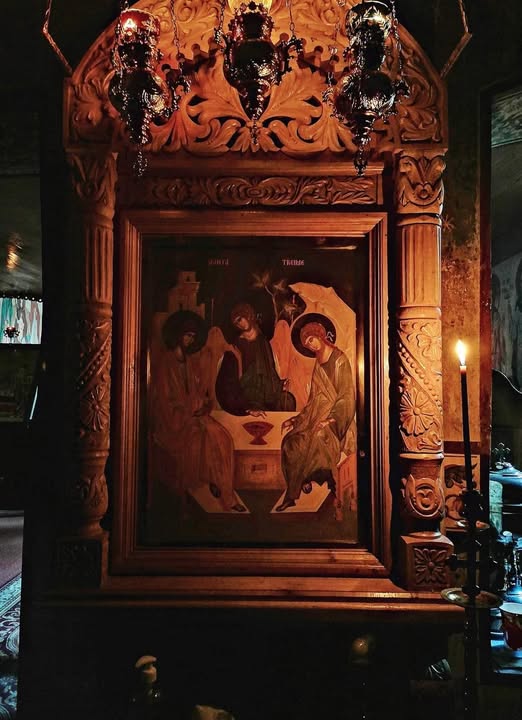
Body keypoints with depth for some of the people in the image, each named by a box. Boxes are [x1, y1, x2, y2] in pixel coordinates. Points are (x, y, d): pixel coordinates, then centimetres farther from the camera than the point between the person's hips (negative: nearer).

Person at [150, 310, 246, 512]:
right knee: (204, 437, -28)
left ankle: (226, 495, -16)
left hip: (194, 416, 6)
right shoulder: (166, 362, -3)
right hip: (173, 420, -5)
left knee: (222, 437, -18)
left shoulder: (191, 362, 17)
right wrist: (189, 417, -13)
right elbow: (164, 399, -7)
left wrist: (204, 406, -2)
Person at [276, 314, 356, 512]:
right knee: (291, 441, -13)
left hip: (336, 418, -6)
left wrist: (331, 419, -18)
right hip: (318, 415, 6)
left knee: (319, 437, -30)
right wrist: (295, 419, 9)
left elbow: (347, 394, -10)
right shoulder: (318, 365, 17)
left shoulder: (340, 360, -5)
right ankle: (292, 494, -10)